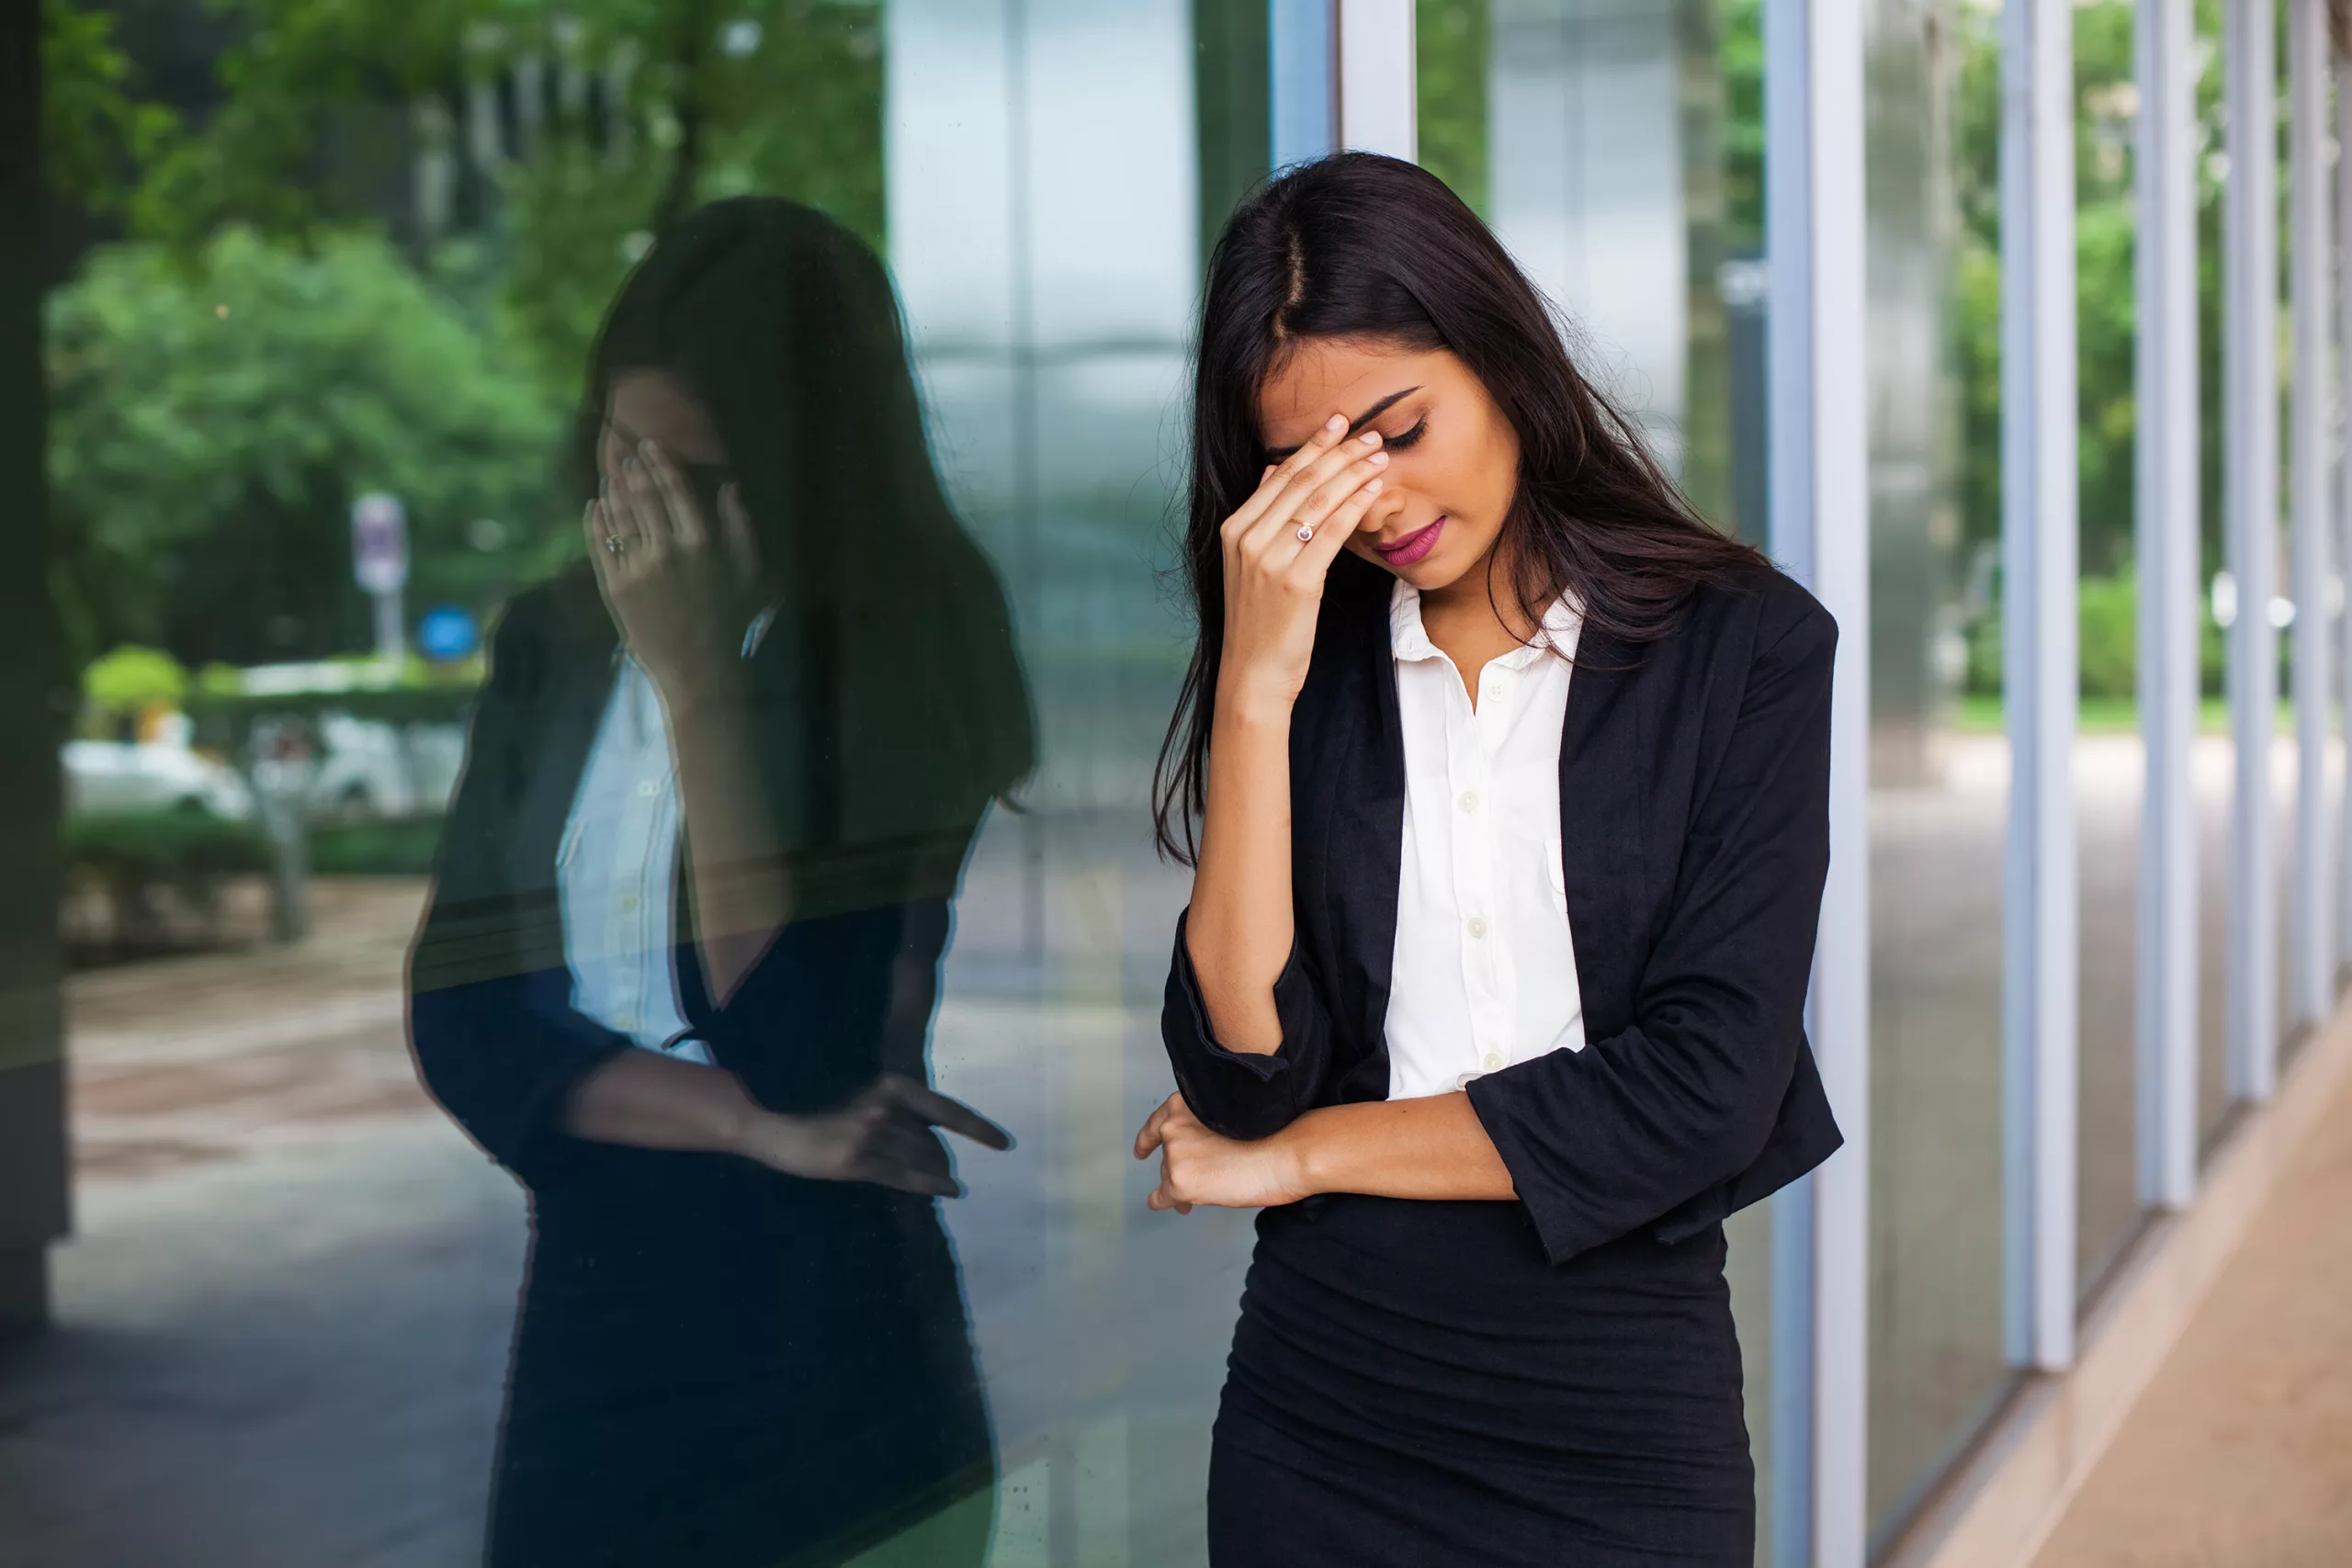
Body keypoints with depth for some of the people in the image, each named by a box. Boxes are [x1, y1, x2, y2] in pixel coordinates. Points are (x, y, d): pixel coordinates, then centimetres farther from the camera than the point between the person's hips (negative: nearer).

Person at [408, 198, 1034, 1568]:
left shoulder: (905, 670, -11)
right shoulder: (551, 650, 3)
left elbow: (801, 1048, -21)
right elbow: (464, 1018, -3)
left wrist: (697, 682, -22)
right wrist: (763, 1130, -17)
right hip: (586, 1365, 4)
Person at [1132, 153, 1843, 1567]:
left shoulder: (1745, 646, -6)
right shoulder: (1300, 671, 2)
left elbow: (1707, 1088, -14)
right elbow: (1243, 1072, -9)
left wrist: (1297, 1155, -6)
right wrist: (1258, 692, -16)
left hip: (1621, 1430, -2)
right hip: (1321, 1410, 2)